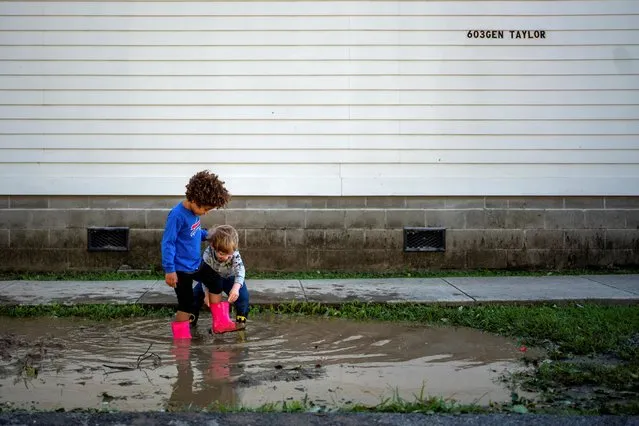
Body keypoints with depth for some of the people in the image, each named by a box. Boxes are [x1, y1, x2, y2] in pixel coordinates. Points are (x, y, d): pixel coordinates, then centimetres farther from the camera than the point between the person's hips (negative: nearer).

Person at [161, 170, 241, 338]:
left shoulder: (194, 212, 0)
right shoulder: (177, 215, -25)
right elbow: (167, 243, -22)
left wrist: (207, 235, 3)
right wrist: (169, 270, -21)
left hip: (196, 263, 9)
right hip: (181, 269, -9)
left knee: (216, 283, 16)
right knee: (186, 304, -1)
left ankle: (221, 323, 29)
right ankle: (181, 336, 16)